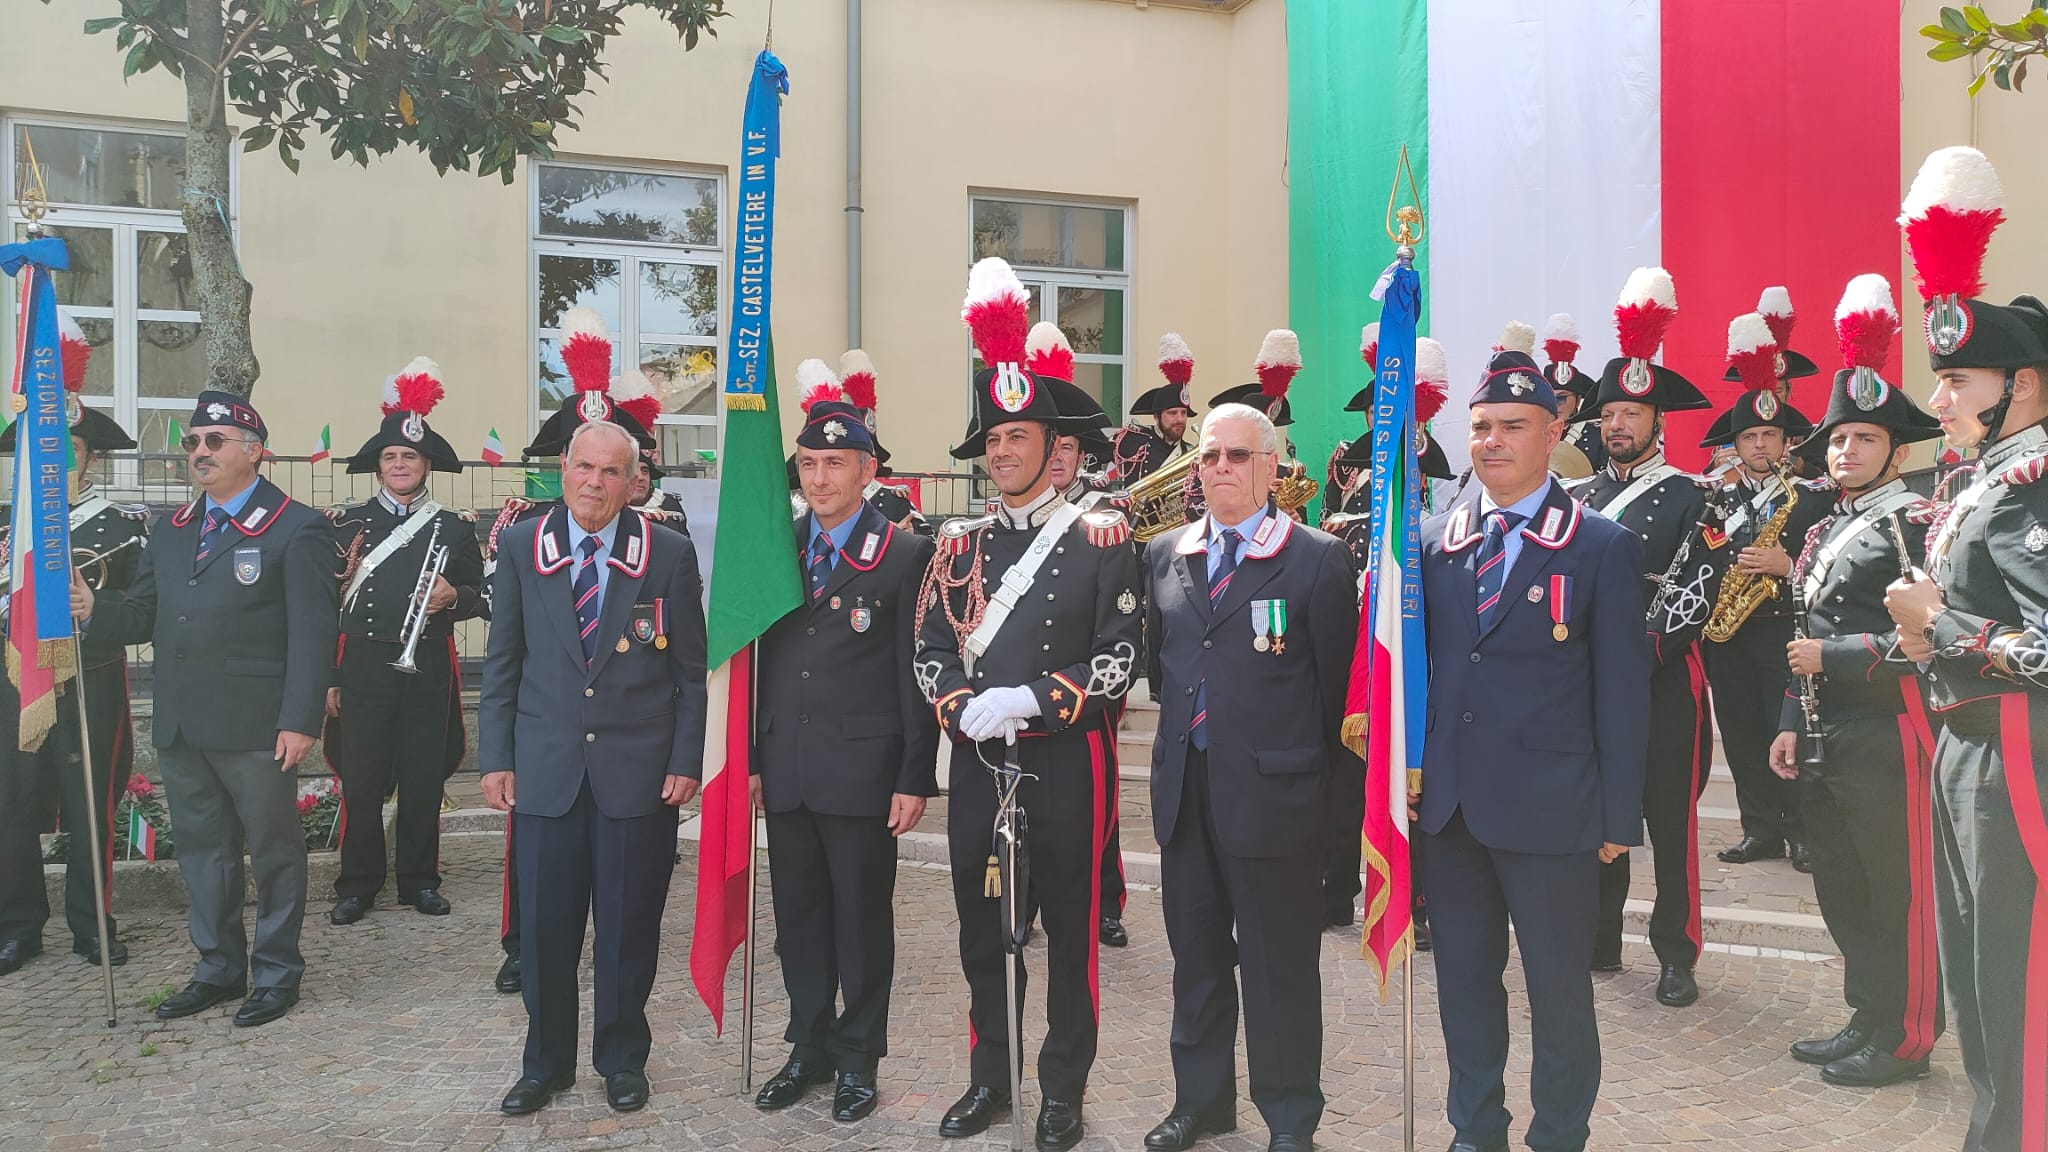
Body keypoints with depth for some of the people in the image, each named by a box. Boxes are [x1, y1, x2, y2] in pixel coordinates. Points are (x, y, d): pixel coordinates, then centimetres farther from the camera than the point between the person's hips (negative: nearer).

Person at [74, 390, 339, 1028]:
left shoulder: (296, 528, -7)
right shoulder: (169, 530, 15)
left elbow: (312, 633, -12)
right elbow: (143, 616, 14)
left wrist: (300, 720, -18)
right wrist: (95, 609, -8)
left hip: (256, 729, -7)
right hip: (181, 729, 7)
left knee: (273, 850, 6)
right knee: (202, 851, 15)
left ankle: (277, 972, 20)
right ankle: (219, 968, 29)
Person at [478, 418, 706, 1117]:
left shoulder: (669, 553, -1)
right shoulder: (522, 547, 4)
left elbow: (691, 670, 1)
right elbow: (503, 661, 7)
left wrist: (686, 760, -4)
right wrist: (495, 757, 3)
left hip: (637, 771, -1)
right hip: (545, 769, 1)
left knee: (629, 926, 8)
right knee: (543, 926, 7)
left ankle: (623, 1058, 28)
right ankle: (545, 1063, 27)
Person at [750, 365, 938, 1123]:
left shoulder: (906, 554, -4)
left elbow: (917, 673, -7)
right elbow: (758, 659, 11)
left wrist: (916, 777, -10)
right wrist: (750, 757, 7)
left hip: (863, 768, -4)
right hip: (785, 767, 5)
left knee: (862, 918, 7)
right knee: (798, 916, 13)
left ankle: (858, 1059, 22)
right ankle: (809, 1049, 29)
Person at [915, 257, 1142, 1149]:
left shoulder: (1101, 537, -4)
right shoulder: (958, 544, 9)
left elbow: (1118, 659, -10)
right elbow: (930, 653, 8)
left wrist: (1027, 702, -17)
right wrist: (964, 709, -11)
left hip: (1066, 763, -4)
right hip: (976, 764, 4)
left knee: (1070, 932, 7)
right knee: (982, 932, 14)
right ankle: (988, 1078, 30)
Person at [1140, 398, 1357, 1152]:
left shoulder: (1318, 559, -6)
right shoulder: (1164, 556, 8)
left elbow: (1337, 681, -4)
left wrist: (1330, 779, 0)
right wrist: (1183, 733, 11)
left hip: (1272, 791, -5)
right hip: (1185, 791, 5)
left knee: (1281, 966, 7)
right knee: (1196, 956, 17)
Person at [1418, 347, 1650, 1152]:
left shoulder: (1603, 548, -4)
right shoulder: (1434, 541, 7)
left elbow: (1621, 691, -5)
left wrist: (1619, 818, -6)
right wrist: (1408, 766, 0)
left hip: (1550, 809, -4)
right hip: (1449, 804, 4)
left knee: (1559, 987, 7)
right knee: (1464, 979, 15)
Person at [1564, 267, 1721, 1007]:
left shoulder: (1688, 498, -2)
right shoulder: (1579, 497, 10)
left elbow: (1698, 591, -10)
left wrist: (1639, 648, -19)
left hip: (1664, 681, -4)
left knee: (1670, 824, 1)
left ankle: (1676, 955, 10)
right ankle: (1600, 938, 23)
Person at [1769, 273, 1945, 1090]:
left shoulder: (1913, 524, -9)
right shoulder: (1823, 533, 16)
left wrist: (1835, 656, -17)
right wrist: (1792, 721, 14)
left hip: (1886, 737, -8)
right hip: (1826, 740, 8)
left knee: (1899, 893, 2)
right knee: (1841, 888, 15)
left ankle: (1906, 1039, 14)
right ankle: (1869, 1019, 27)